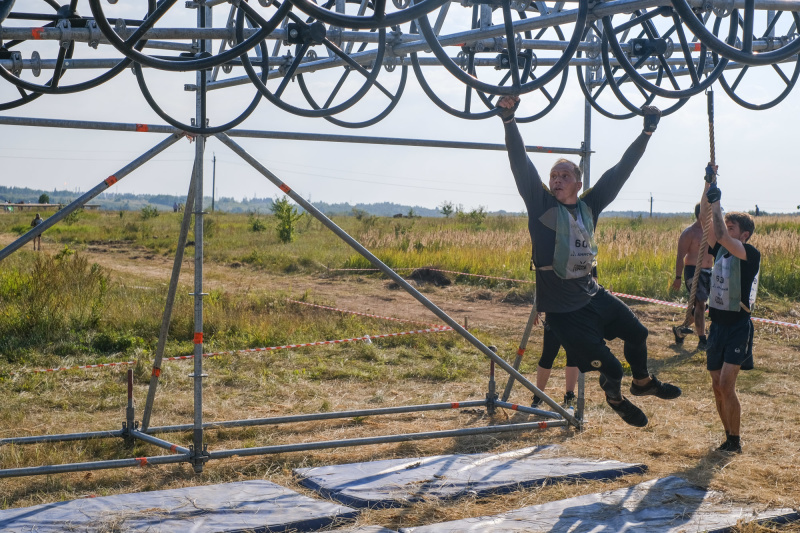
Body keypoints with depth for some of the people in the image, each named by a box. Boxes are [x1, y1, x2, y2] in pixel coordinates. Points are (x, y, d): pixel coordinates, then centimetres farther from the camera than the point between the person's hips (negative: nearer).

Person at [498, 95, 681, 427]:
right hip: (563, 309, -5)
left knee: (637, 333, 19)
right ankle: (615, 397, 32)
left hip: (593, 295, 6)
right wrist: (509, 120, -30)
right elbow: (520, 165, -21)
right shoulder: (541, 206, -11)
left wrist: (647, 131, 0)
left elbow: (621, 170, 1)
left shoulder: (589, 206, 0)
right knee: (609, 366, -4)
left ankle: (643, 382, 49)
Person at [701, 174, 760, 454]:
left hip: (738, 326, -7)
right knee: (717, 385, 8)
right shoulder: (720, 250, 8)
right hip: (717, 324, 7)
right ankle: (729, 437, 21)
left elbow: (722, 236, -27)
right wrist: (708, 186, -3)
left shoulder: (751, 255, -12)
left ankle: (735, 441, -3)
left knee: (726, 383, -14)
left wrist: (716, 204, -17)